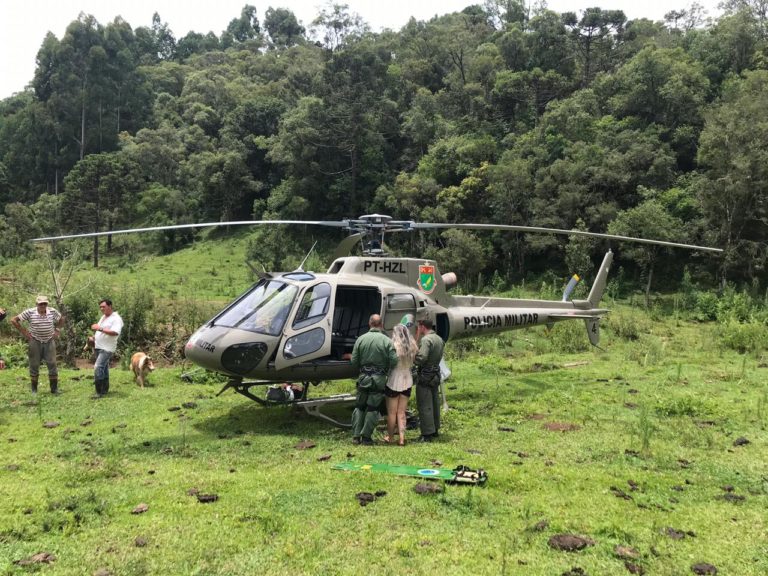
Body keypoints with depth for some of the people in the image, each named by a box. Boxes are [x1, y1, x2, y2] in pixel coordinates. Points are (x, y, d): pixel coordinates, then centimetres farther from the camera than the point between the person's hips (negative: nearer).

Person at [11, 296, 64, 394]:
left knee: (52, 364, -1)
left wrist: (57, 330, 8)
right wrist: (23, 331, -7)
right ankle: (34, 389, 17)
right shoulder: (29, 312, -10)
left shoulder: (52, 311, -3)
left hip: (49, 341, 2)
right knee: (34, 365, 5)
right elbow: (14, 320, -5)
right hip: (35, 342, -1)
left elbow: (61, 319, 17)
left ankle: (54, 388, 6)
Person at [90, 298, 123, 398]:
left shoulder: (116, 318, -14)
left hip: (107, 348, -9)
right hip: (99, 347, 9)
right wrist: (95, 336, 6)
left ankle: (99, 392, -15)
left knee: (98, 368, -18)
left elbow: (115, 333, -27)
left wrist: (100, 328, -28)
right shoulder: (103, 317, 14)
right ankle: (105, 389, 24)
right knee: (103, 368, 15)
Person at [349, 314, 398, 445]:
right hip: (379, 379, -2)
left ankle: (356, 436, 13)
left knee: (359, 407, 14)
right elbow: (394, 361, -13)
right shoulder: (387, 341, -9)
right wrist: (387, 371, 7)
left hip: (363, 377, 2)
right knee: (373, 408, 6)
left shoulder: (361, 339, -3)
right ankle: (366, 436, 6)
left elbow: (354, 360, -2)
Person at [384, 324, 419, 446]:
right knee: (402, 412, 13)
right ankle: (401, 437, 7)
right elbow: (413, 363, -2)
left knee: (392, 412, 10)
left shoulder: (394, 346, -17)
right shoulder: (412, 347, -2)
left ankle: (389, 437, 21)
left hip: (394, 382, -4)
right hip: (407, 382, 4)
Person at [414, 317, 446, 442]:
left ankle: (427, 434, -2)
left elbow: (421, 359, -26)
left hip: (425, 376, -9)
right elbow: (437, 356, 10)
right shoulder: (439, 339, 11)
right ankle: (435, 429, 27)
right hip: (436, 374, 9)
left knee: (424, 406, -4)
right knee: (434, 403, 17)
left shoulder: (426, 339, -18)